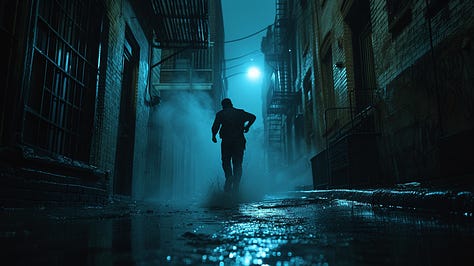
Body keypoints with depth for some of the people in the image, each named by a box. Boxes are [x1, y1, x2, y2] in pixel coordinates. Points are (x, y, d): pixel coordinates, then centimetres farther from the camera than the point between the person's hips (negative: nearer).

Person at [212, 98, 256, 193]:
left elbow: (215, 126, -6)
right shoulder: (240, 112, 11)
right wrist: (247, 127, 20)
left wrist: (214, 136, 8)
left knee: (226, 162, 14)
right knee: (237, 164, 8)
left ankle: (229, 177, -9)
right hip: (239, 141, 2)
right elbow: (253, 117, 10)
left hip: (226, 142, -2)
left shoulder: (220, 114, 5)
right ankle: (236, 187, 5)